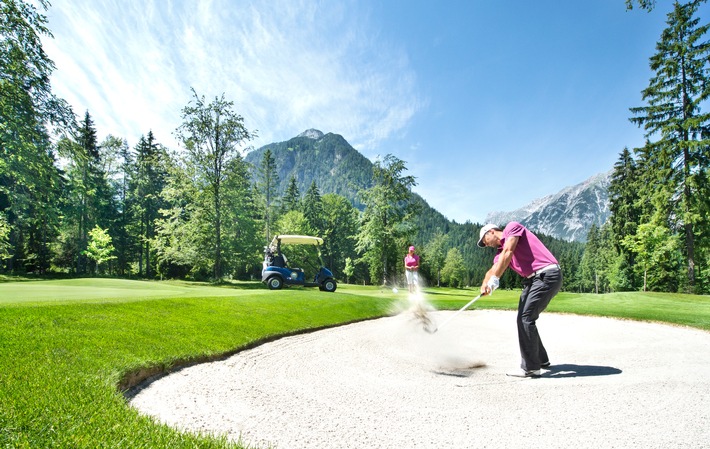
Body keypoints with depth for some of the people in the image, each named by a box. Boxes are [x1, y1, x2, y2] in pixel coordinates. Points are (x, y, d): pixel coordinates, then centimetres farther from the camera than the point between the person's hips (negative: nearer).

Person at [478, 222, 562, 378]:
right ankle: (541, 360, 33)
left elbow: (508, 252, -16)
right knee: (523, 319, 15)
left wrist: (495, 279, -22)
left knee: (525, 318, -12)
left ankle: (530, 368, -4)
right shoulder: (500, 254, 19)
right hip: (532, 280, 9)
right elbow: (493, 270, 3)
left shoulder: (512, 227, -2)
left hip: (547, 274, -9)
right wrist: (485, 284, -19)